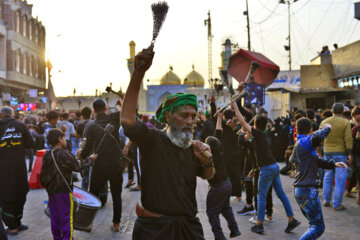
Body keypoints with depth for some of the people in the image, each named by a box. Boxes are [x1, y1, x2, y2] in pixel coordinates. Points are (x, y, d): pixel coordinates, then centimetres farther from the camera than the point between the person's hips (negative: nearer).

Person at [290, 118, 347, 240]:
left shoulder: (299, 144, 16)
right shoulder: (304, 141, -13)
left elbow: (317, 161, 20)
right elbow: (316, 137, -36)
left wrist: (333, 164, 5)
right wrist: (326, 128, -15)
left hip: (299, 190, 10)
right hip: (307, 190, -10)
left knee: (314, 224, 21)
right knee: (318, 227, -5)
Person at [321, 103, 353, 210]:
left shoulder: (324, 122, 4)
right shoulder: (345, 123, -7)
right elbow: (348, 140, -11)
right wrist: (349, 154, -7)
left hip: (327, 153, 4)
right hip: (340, 153, -4)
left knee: (328, 176, 17)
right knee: (340, 179, 1)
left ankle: (326, 200, 23)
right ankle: (337, 204, 2)